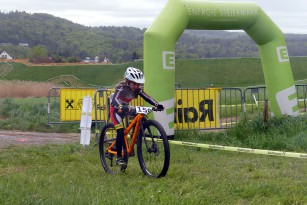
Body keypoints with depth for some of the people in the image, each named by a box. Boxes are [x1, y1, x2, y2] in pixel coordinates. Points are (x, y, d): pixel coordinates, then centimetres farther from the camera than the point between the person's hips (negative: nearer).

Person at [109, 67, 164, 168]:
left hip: (126, 108, 7)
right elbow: (114, 100, -41)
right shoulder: (121, 87, -28)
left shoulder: (137, 89, -12)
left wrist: (157, 105, -36)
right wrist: (121, 108, -61)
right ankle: (119, 157, -13)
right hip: (116, 109, -7)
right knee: (121, 131, -21)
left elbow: (147, 97, -19)